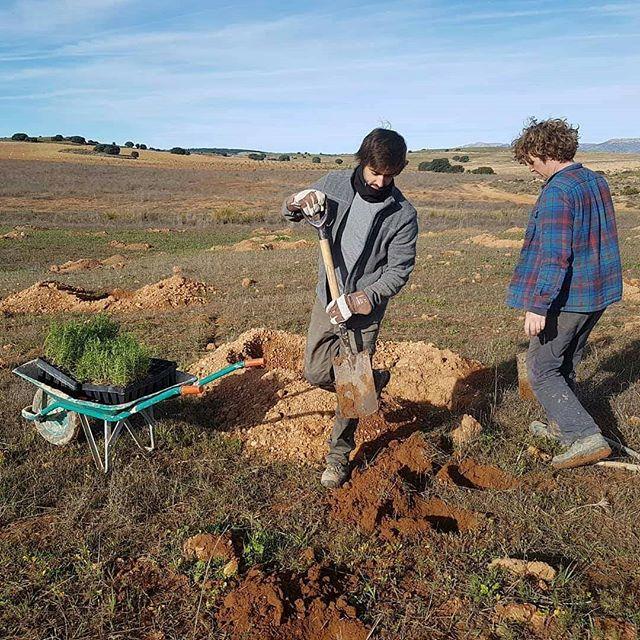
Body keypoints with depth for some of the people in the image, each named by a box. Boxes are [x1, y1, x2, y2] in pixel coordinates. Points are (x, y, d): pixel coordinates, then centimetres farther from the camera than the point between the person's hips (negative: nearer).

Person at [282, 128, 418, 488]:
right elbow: (288, 213, 7)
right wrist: (298, 202, -18)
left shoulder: (403, 214, -13)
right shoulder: (335, 184, -4)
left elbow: (398, 272, -12)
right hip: (327, 299, 4)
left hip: (365, 311, -3)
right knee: (317, 373, 9)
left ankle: (339, 457, 22)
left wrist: (359, 301, -24)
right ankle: (373, 381, 37)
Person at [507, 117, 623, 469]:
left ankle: (587, 437, -4)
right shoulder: (597, 182, 9)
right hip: (598, 294, 9)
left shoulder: (556, 192, -20)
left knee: (541, 369, 2)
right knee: (566, 364, 22)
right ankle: (561, 426, 36)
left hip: (566, 298, -9)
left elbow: (554, 255, -27)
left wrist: (537, 305, -26)